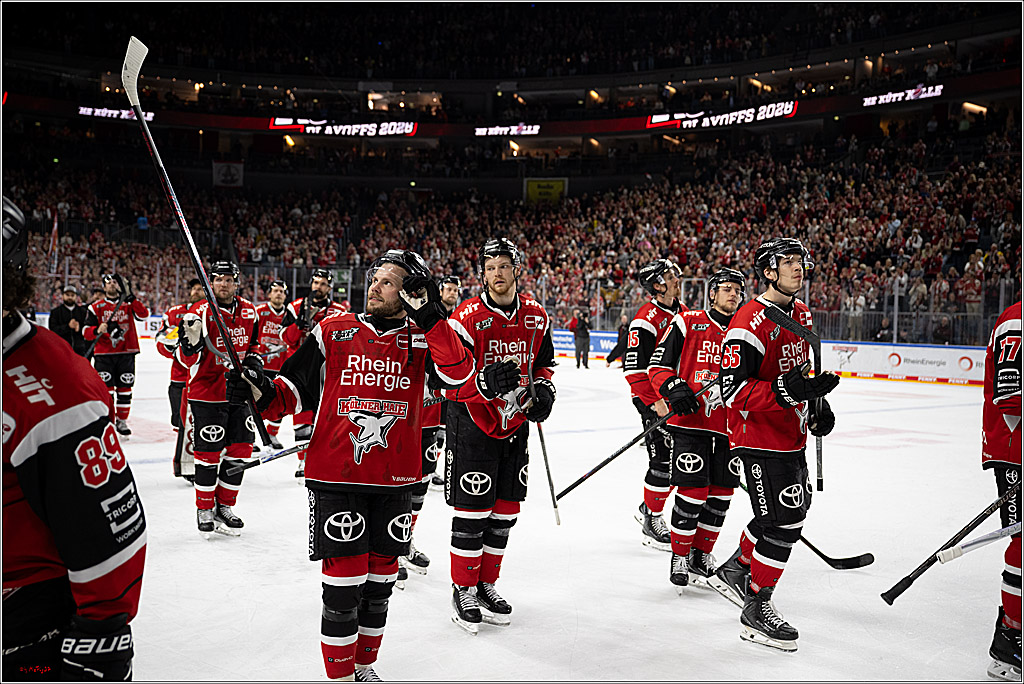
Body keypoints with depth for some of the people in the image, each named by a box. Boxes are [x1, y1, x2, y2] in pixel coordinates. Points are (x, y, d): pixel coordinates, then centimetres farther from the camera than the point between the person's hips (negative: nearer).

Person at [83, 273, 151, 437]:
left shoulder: (128, 304, 7)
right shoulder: (96, 307, 6)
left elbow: (144, 315, -12)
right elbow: (86, 332, 2)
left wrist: (130, 297, -19)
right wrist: (97, 330, -20)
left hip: (126, 353, 1)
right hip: (104, 354, -1)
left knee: (125, 389, 4)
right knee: (106, 389, -4)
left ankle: (122, 421, 16)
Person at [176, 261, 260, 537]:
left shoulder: (249, 312, 4)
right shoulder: (200, 312, -13)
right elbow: (186, 360, -18)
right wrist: (190, 342, -37)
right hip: (207, 393, -5)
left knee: (241, 448, 7)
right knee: (208, 453, -1)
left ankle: (225, 507, 23)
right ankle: (204, 509, 17)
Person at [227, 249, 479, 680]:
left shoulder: (423, 340, 1)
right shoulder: (332, 332, 2)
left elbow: (459, 375, -17)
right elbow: (295, 389, 6)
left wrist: (431, 318, -21)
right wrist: (262, 391, -13)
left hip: (394, 482, 2)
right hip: (335, 478, -2)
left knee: (380, 581, 15)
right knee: (344, 582, -2)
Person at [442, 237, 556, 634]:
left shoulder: (536, 317, 3)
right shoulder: (467, 318, -14)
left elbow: (544, 362, 18)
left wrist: (543, 390, -1)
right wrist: (486, 383, -32)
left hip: (515, 423, 5)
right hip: (472, 424, -5)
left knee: (504, 511, 11)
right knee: (471, 511, -2)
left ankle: (486, 584, 27)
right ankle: (463, 589, 15)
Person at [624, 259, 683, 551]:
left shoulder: (683, 313, 10)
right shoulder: (647, 319, -17)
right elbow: (635, 368, -22)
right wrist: (656, 401, -25)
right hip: (653, 398, -8)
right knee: (663, 459, -10)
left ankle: (648, 509, 29)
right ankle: (651, 523, 5)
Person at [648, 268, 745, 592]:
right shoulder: (687, 323, -2)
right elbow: (657, 365, -2)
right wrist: (673, 388, -20)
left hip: (729, 426, 5)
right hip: (691, 421, -5)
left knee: (721, 493, 8)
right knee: (693, 490, -7)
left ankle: (701, 554, 25)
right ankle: (679, 557, 10)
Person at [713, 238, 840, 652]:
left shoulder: (801, 314, 9)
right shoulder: (751, 323, -21)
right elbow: (733, 390, -26)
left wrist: (817, 404, 14)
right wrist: (786, 392, -35)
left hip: (790, 436, 10)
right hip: (759, 436, -10)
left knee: (791, 511, 20)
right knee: (783, 522, -7)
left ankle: (733, 571, 37)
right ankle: (756, 613, 8)